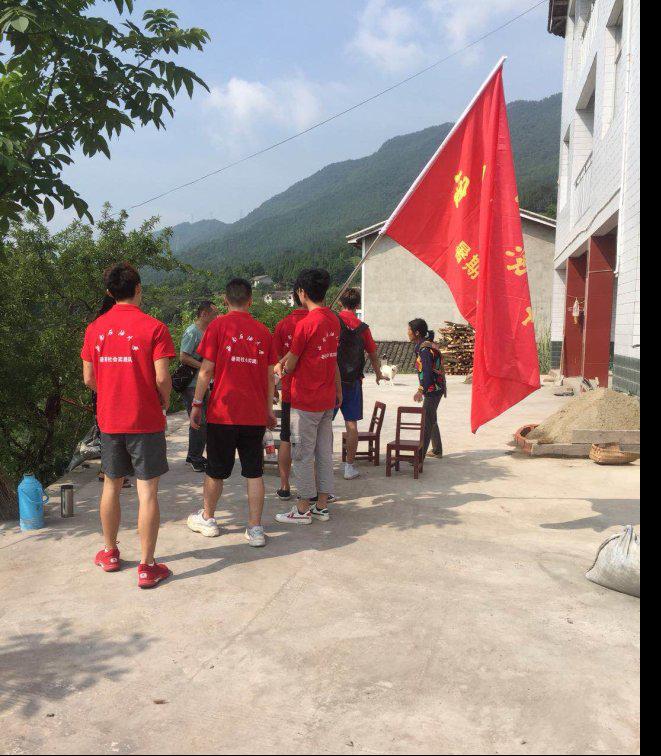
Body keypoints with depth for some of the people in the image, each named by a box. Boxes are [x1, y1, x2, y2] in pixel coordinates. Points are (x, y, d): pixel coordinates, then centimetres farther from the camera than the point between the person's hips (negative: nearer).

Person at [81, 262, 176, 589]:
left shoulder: (95, 328, 2)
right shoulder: (153, 327, -11)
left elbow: (88, 378, 4)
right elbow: (162, 377, -15)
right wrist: (164, 404, 4)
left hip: (109, 420, 4)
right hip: (146, 421, -4)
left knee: (111, 486, 19)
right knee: (148, 492, 2)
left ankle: (110, 553, 33)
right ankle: (147, 567, 7)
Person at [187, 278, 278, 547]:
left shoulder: (218, 326, -5)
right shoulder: (263, 331, 4)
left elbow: (207, 369, -7)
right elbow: (269, 375, 7)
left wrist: (196, 405, 1)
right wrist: (269, 409, 17)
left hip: (223, 412, -2)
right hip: (255, 414, 2)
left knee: (216, 469, 13)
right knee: (254, 472, 8)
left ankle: (207, 519, 30)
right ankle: (255, 529, 10)